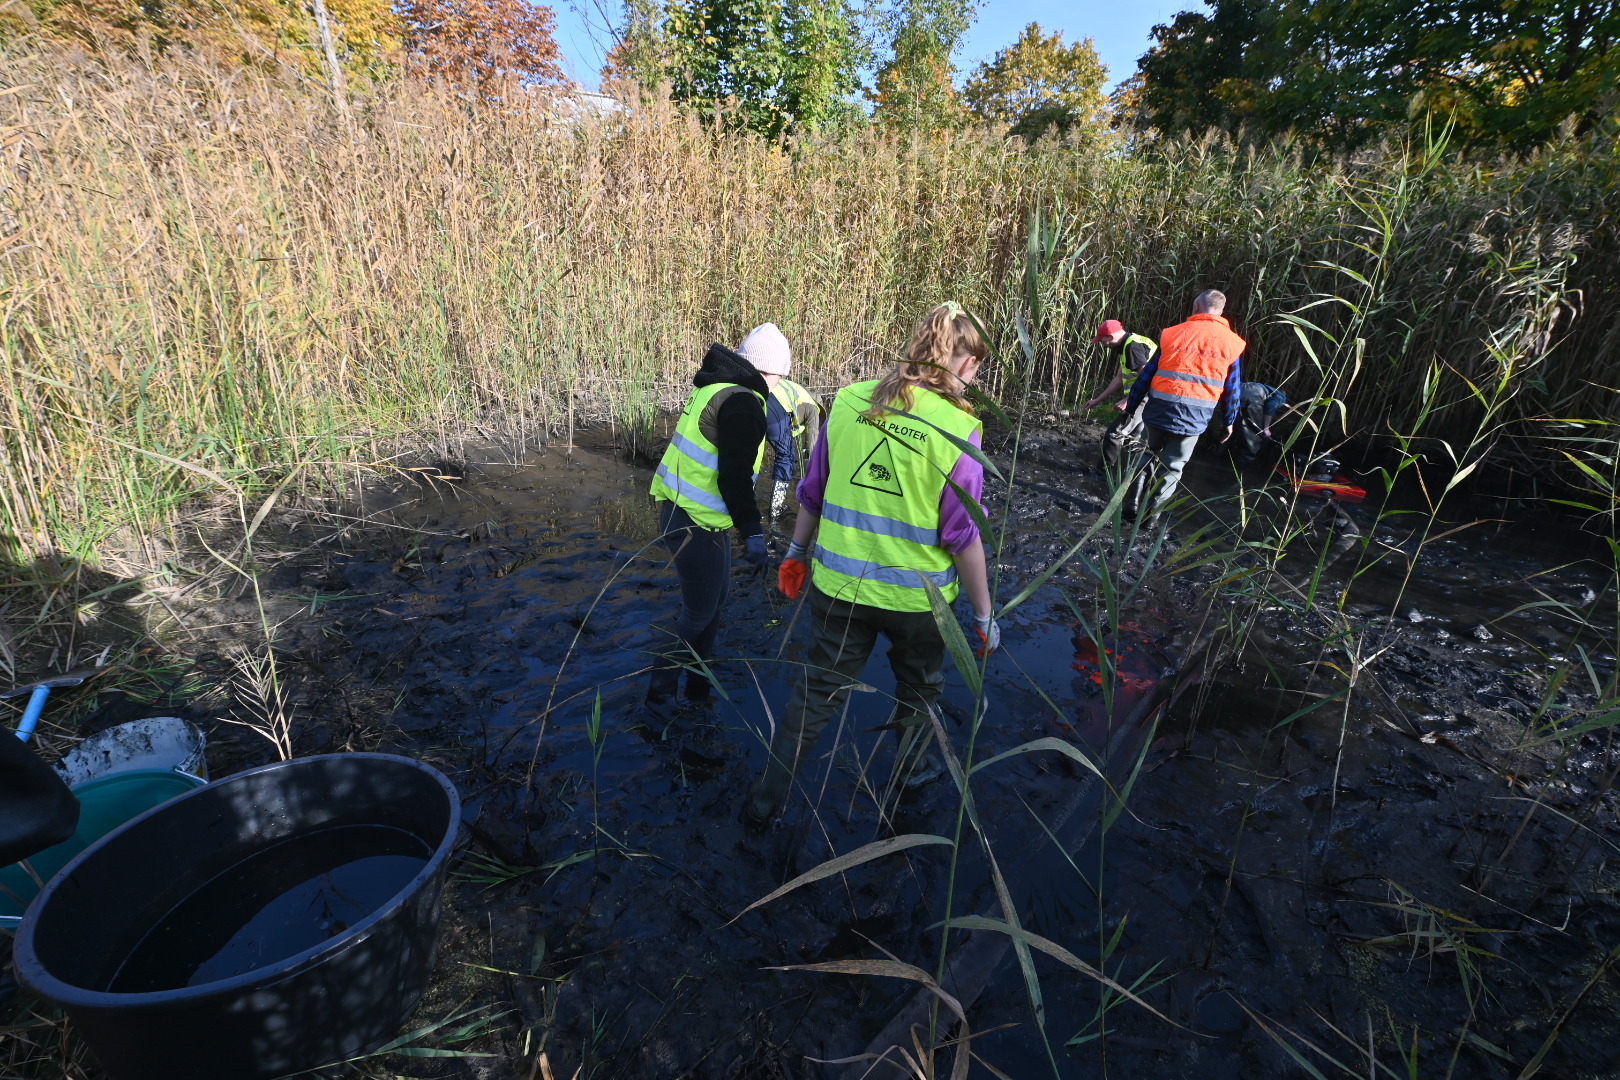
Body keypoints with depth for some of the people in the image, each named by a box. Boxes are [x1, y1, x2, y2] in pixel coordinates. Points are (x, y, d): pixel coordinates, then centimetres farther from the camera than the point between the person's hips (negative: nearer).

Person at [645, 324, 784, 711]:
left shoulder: (717, 386, 11)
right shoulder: (743, 404, -19)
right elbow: (735, 477, -24)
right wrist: (752, 533, -19)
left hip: (681, 508, 10)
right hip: (695, 523, -10)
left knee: (715, 596, 21)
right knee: (699, 612, 3)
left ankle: (698, 683, 35)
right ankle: (660, 690, 19)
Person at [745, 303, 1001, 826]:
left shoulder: (849, 401, -5)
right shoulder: (958, 430, -16)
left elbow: (811, 492, 3)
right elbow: (963, 538, -14)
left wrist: (797, 551, 18)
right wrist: (984, 615, -3)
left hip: (839, 585, 3)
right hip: (917, 596, -2)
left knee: (816, 693, 18)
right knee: (918, 693, 25)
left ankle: (766, 801, 28)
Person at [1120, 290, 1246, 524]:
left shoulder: (1172, 334, 3)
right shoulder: (1232, 343, 4)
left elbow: (1147, 374, 4)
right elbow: (1233, 389, 8)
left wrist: (1131, 406, 12)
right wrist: (1230, 421, 18)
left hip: (1159, 411, 1)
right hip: (1193, 419, -1)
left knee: (1148, 456, 22)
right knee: (1171, 469, 12)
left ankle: (1132, 507, 17)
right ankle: (1149, 517, 14)